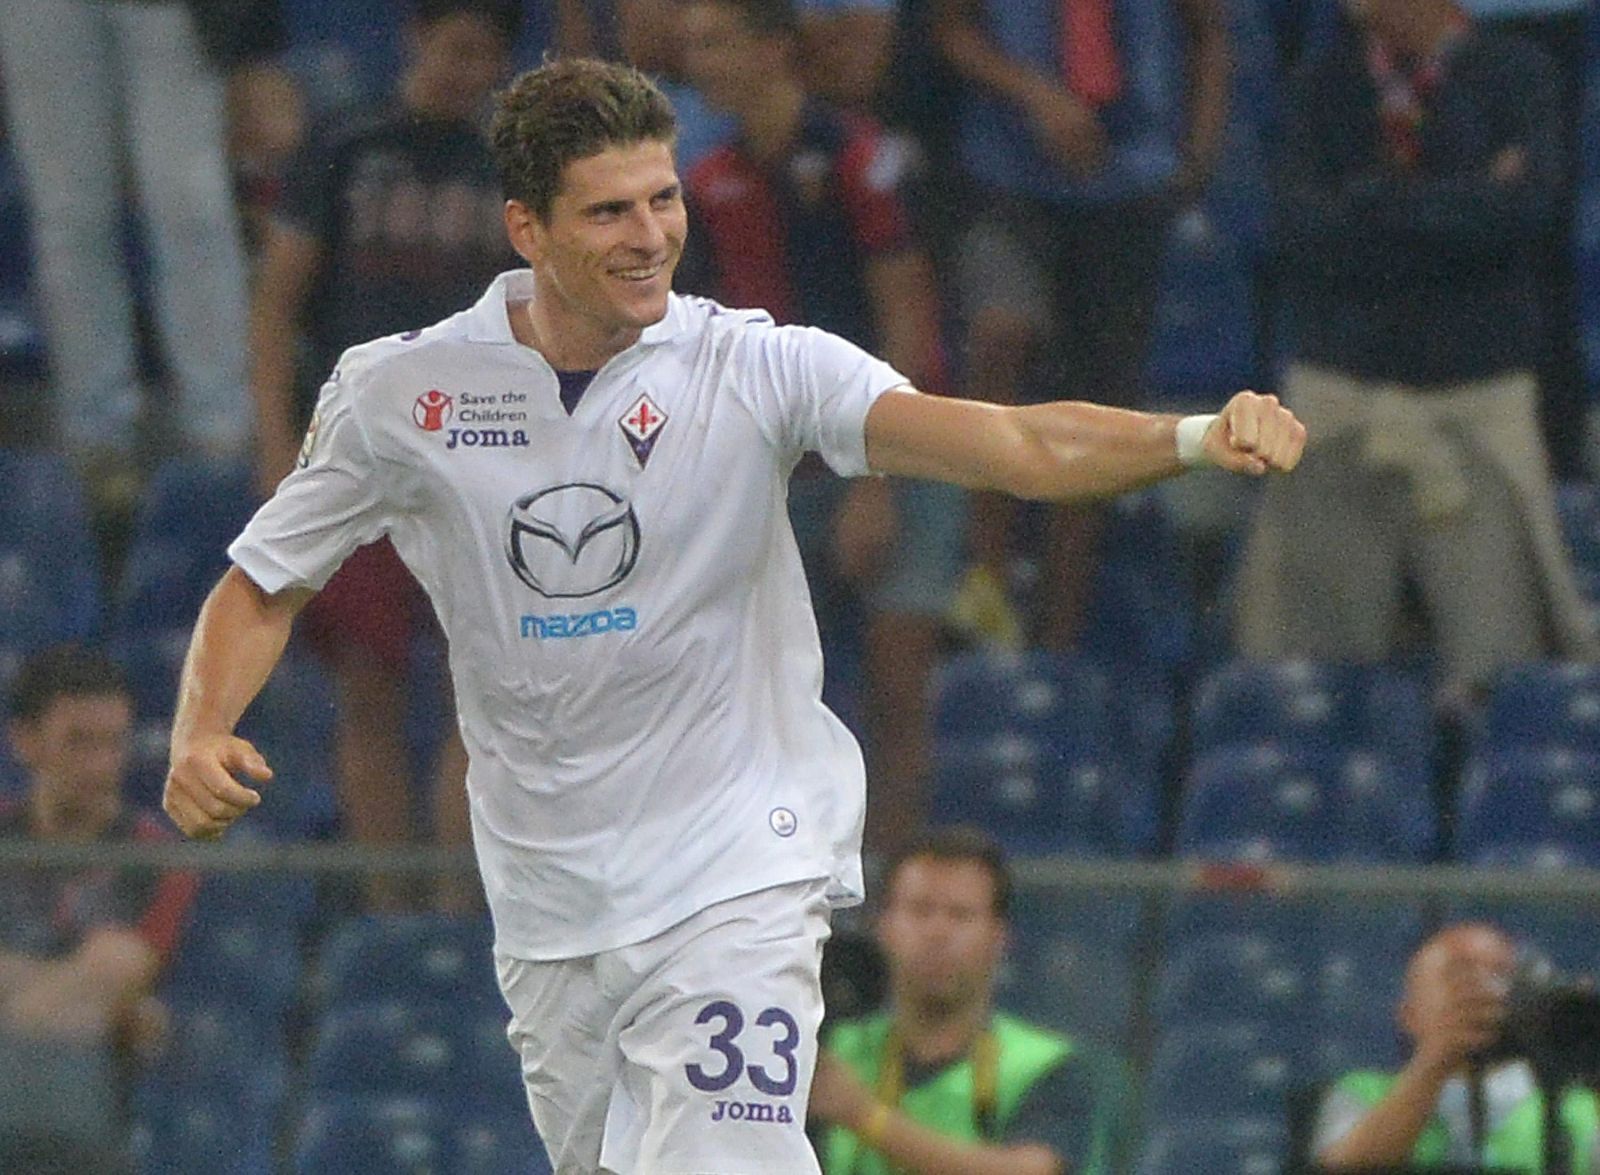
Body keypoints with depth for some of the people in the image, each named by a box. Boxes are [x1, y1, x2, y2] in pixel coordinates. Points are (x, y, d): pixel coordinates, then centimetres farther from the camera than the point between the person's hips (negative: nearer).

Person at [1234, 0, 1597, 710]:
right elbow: (1304, 231, -13)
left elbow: (1521, 214, -20)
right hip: (1341, 400, 2)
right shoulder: (1326, 84, 2)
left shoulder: (1516, 75, -4)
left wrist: (1375, 206, -18)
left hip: (1476, 404, -2)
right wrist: (1468, 202, -18)